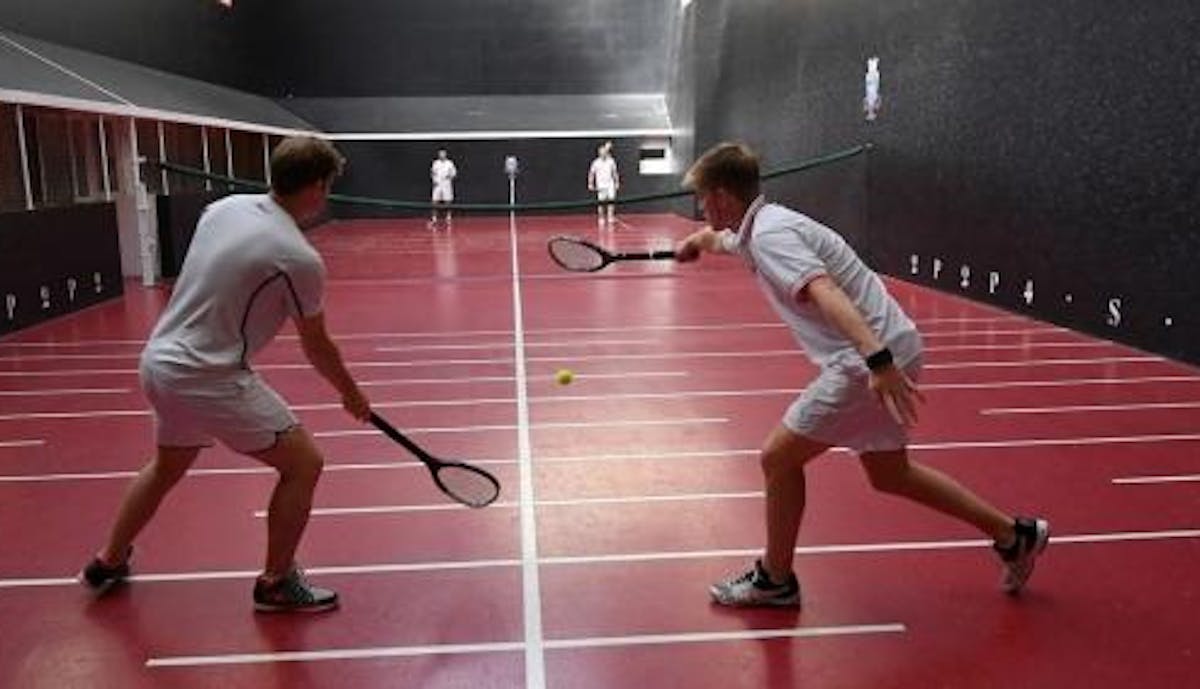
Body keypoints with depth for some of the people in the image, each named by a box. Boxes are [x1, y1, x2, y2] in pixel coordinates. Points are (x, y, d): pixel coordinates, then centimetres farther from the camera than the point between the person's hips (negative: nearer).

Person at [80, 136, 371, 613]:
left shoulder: (223, 208, 2)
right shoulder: (300, 259, -18)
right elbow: (316, 347, -5)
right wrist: (351, 395, 10)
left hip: (159, 360, 9)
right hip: (208, 378, -9)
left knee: (168, 465, 31)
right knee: (303, 463, 3)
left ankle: (108, 563, 47)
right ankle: (277, 583, 14)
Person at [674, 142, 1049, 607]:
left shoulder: (769, 235, -16)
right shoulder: (756, 228, 14)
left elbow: (826, 293, -32)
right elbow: (719, 238, 40)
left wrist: (877, 359, -43)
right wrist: (693, 243, 61)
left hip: (874, 360, -10)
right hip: (882, 353, 10)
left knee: (778, 458, -1)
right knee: (889, 473, 21)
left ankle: (775, 580, 16)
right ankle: (1013, 535, 31)